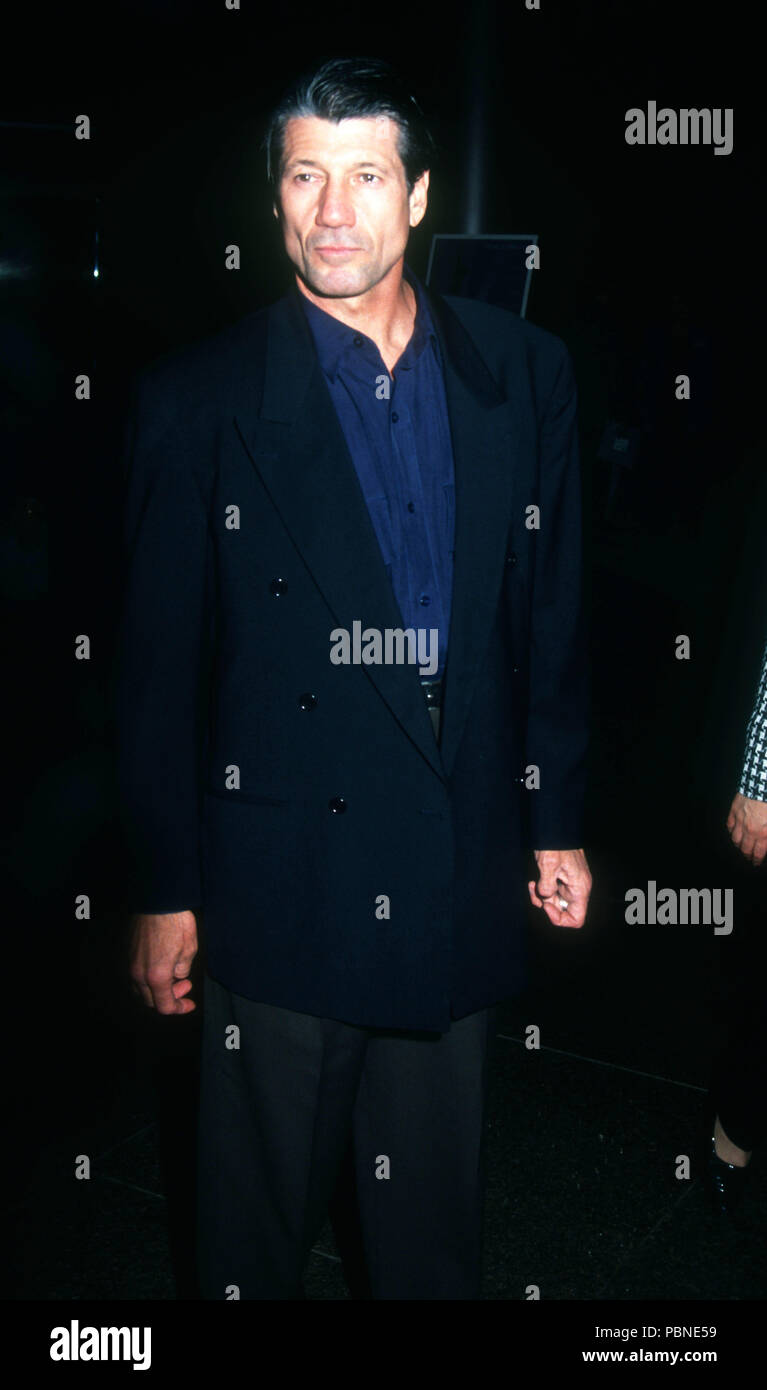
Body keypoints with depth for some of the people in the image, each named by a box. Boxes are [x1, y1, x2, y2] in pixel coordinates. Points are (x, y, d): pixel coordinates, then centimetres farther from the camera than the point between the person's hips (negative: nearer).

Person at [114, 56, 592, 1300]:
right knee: (259, 1206, 16)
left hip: (461, 871, 3)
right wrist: (163, 890, -3)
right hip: (279, 880, -2)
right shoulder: (197, 402, -8)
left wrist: (557, 818, 9)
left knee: (434, 1210, 21)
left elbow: (554, 613, 7)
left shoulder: (523, 374, 2)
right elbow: (159, 667, -5)